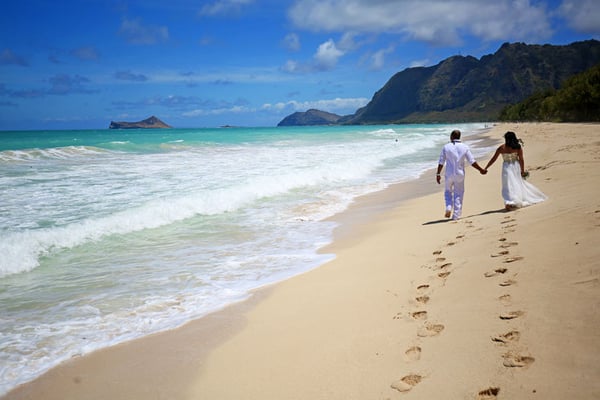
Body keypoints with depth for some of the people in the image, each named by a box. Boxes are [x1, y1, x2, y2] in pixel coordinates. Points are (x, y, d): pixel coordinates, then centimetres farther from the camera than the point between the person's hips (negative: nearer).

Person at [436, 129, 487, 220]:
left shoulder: (446, 147, -6)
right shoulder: (465, 147, -4)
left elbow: (441, 162, -6)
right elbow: (472, 161, -3)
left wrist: (438, 174, 1)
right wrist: (481, 170, 9)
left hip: (449, 174, 0)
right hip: (460, 175, 1)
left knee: (448, 191, 20)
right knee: (458, 194, 11)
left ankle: (448, 208, -1)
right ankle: (456, 215, 10)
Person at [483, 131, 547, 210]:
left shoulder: (501, 148, -6)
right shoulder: (518, 147, -5)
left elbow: (493, 159, -3)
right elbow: (521, 159, -3)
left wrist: (485, 168, 3)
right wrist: (523, 170, 7)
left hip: (507, 168, -1)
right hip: (516, 167, 1)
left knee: (509, 186, 3)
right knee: (518, 184, 19)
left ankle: (509, 202, -9)